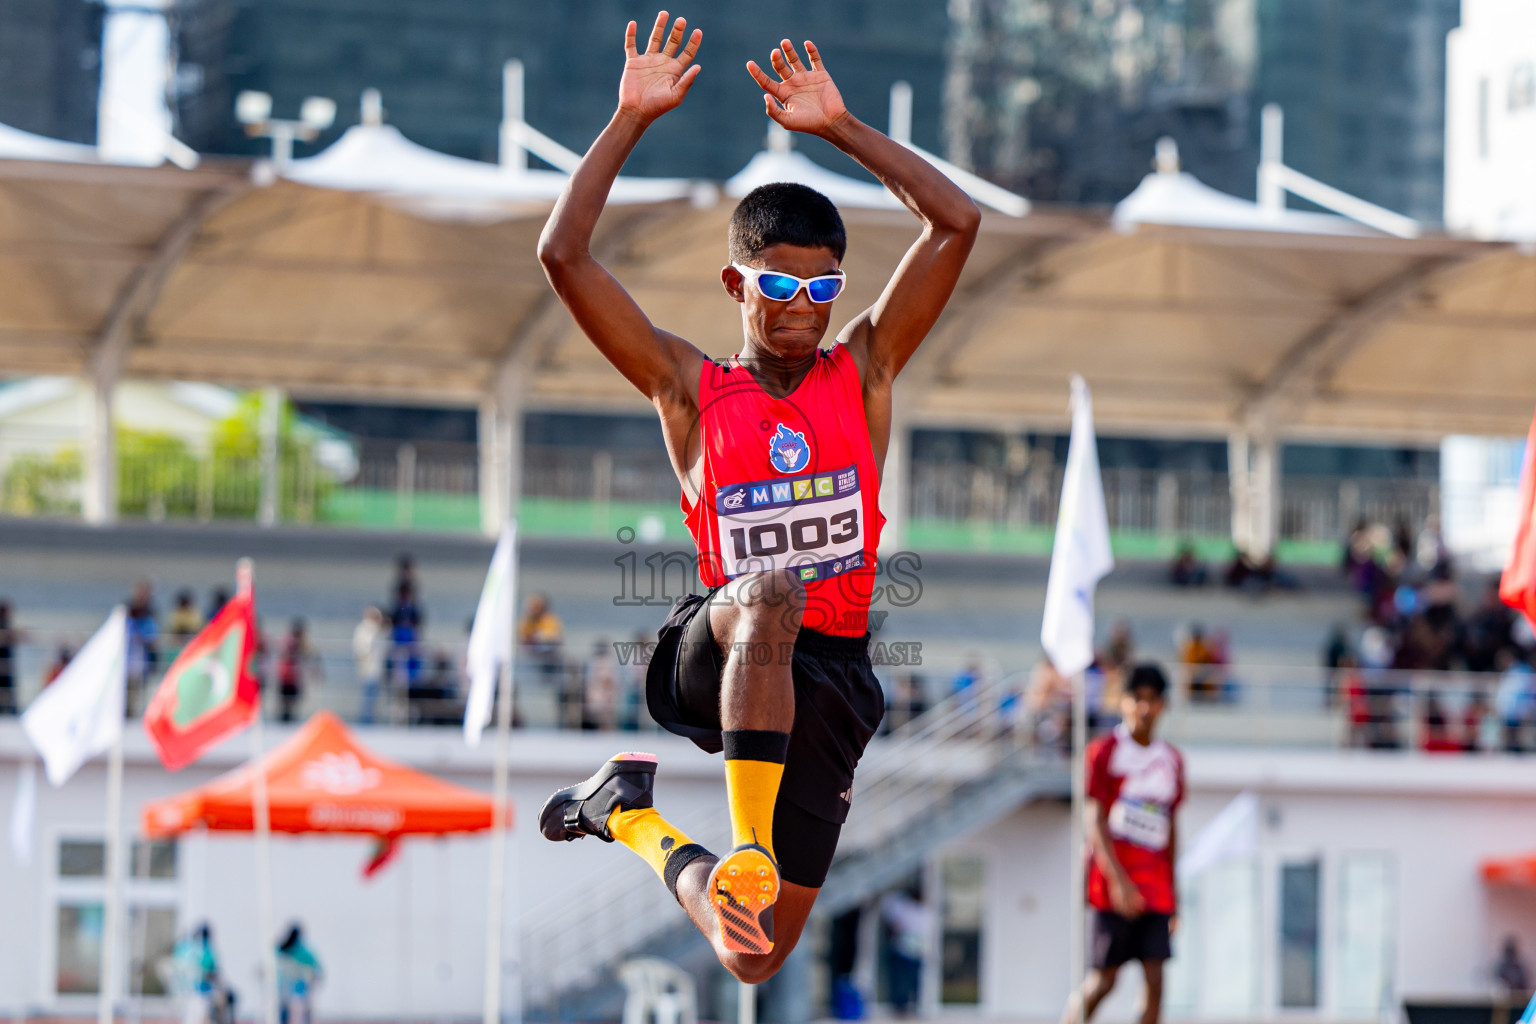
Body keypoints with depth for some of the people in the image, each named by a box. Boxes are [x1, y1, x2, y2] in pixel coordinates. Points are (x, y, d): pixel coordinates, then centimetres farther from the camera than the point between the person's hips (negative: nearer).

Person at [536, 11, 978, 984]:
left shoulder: (863, 374, 9)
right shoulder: (690, 390, 5)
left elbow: (957, 222, 1)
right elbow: (564, 256, -3)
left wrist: (841, 126, -1)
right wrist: (631, 120, -6)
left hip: (826, 679, 2)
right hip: (708, 659, -2)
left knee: (755, 958, -2)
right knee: (769, 596, -40)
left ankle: (633, 814, 27)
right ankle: (744, 857, -36)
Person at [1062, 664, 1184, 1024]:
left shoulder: (1172, 760, 12)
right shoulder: (1104, 751, -4)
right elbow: (1094, 819, -10)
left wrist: (1173, 891, 17)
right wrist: (1117, 879, -21)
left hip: (1156, 888, 4)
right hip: (1115, 887, -4)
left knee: (1155, 979, -5)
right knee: (1104, 979, -3)